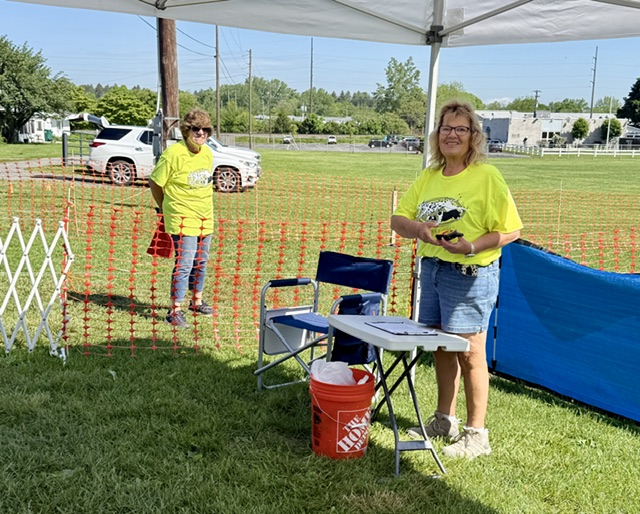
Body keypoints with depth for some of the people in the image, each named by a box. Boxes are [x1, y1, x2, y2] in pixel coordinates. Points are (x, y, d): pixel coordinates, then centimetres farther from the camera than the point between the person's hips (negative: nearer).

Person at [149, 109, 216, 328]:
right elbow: (154, 182, -7)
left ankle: (197, 302, 35)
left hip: (205, 217, 7)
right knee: (184, 264, -9)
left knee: (201, 262, 17)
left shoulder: (207, 153, 5)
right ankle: (175, 311, 0)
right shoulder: (174, 153, -16)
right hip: (182, 218, -7)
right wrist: (166, 207, 3)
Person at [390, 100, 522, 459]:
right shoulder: (429, 176, 10)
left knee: (470, 353, 0)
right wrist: (418, 228, -12)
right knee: (442, 349, 16)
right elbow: (398, 218, 10)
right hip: (431, 269, 7)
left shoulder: (487, 176, -10)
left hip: (471, 274, -6)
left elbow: (511, 230, -12)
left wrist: (472, 247, -25)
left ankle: (476, 434, 13)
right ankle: (444, 421, 31)